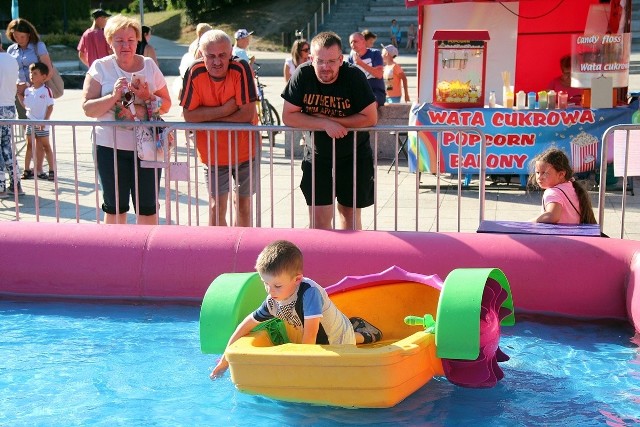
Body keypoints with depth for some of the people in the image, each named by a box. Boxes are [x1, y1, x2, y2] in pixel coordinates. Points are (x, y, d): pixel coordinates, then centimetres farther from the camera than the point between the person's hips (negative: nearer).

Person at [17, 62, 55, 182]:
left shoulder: (46, 90, -11)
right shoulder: (28, 90, 6)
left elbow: (50, 107, -11)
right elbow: (25, 105, 14)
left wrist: (45, 120, -16)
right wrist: (19, 94, 5)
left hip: (42, 124, -6)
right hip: (30, 122, 6)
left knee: (45, 147, 0)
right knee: (30, 146, 12)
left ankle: (52, 170, 6)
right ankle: (27, 170, 19)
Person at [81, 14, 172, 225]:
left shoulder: (149, 65, 5)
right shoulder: (100, 67, -1)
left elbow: (166, 104, 8)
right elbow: (88, 108, -5)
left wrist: (148, 97, -12)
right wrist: (114, 96, -20)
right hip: (111, 147, -1)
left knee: (148, 206, 3)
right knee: (115, 206, 8)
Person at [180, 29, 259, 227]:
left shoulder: (241, 69, -20)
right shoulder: (195, 72, -15)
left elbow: (248, 114, -24)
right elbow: (188, 114, -16)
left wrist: (208, 116, -20)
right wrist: (224, 110, -24)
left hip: (244, 150, 0)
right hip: (213, 153, 0)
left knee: (243, 205, 15)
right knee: (217, 207, 0)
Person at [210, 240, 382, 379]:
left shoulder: (310, 292, -41)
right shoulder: (272, 302, -21)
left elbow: (311, 333, -40)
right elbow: (247, 324, -9)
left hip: (339, 341, -7)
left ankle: (362, 335, 25)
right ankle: (357, 329, 37)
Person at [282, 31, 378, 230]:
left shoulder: (354, 76, -18)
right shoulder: (303, 75, -14)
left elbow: (370, 118, -19)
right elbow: (288, 116, -15)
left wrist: (329, 119, -22)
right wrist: (325, 125, -25)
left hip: (353, 155, -1)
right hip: (317, 154, 1)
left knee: (350, 214, 11)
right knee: (318, 218, -1)